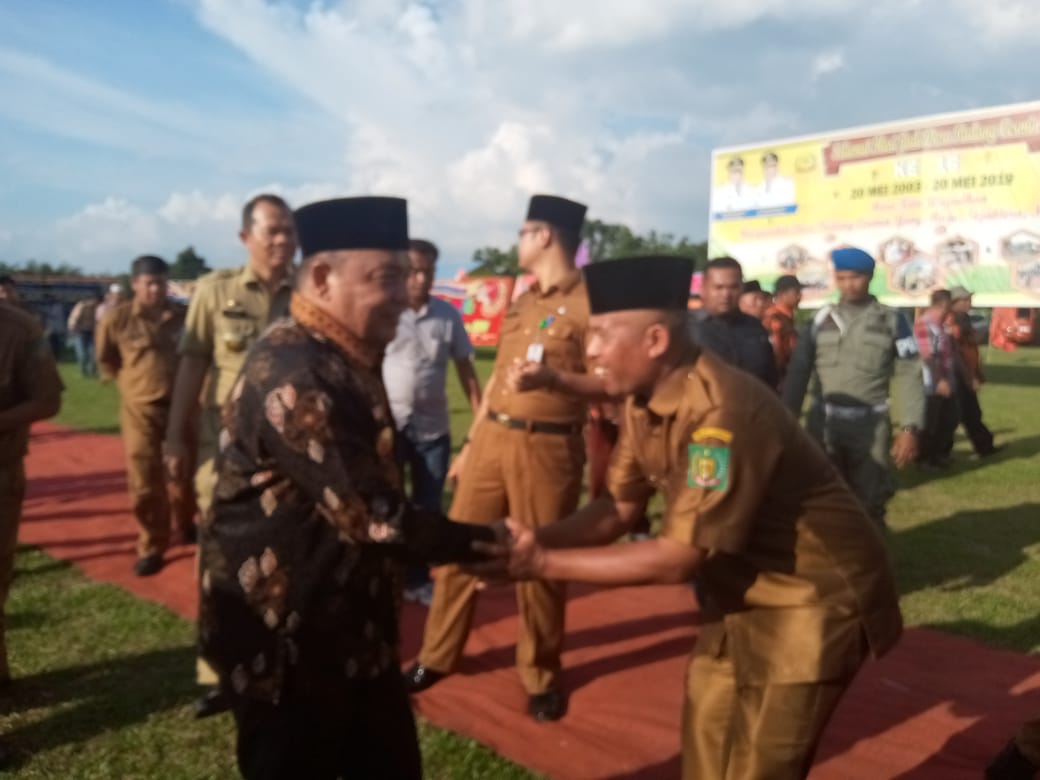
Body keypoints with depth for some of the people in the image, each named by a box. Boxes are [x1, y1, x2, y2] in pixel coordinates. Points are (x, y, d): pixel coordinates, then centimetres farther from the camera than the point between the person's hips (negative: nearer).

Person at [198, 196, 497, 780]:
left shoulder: (347, 360, 6)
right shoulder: (292, 374, -25)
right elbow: (372, 516, -27)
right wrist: (488, 543, -17)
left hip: (352, 631, 9)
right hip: (284, 642, -9)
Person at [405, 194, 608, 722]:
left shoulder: (590, 303, -7)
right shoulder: (521, 302, 16)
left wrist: (553, 378, -28)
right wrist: (470, 442, 18)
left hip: (548, 446, -7)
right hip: (492, 437, 7)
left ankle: (542, 677, 22)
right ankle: (436, 659, 25)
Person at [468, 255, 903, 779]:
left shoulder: (720, 413, -33)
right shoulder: (644, 402, -6)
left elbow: (678, 558, -31)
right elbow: (619, 508, 0)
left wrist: (543, 564, -28)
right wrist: (533, 538, -17)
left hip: (815, 597, -8)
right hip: (747, 585, 8)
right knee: (707, 733, 20)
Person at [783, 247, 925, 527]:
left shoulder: (892, 321, 2)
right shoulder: (821, 319, 7)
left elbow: (908, 377, -2)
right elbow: (799, 371, 6)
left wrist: (910, 427, -11)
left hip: (870, 426, -1)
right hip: (824, 424, 2)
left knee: (869, 503, 7)